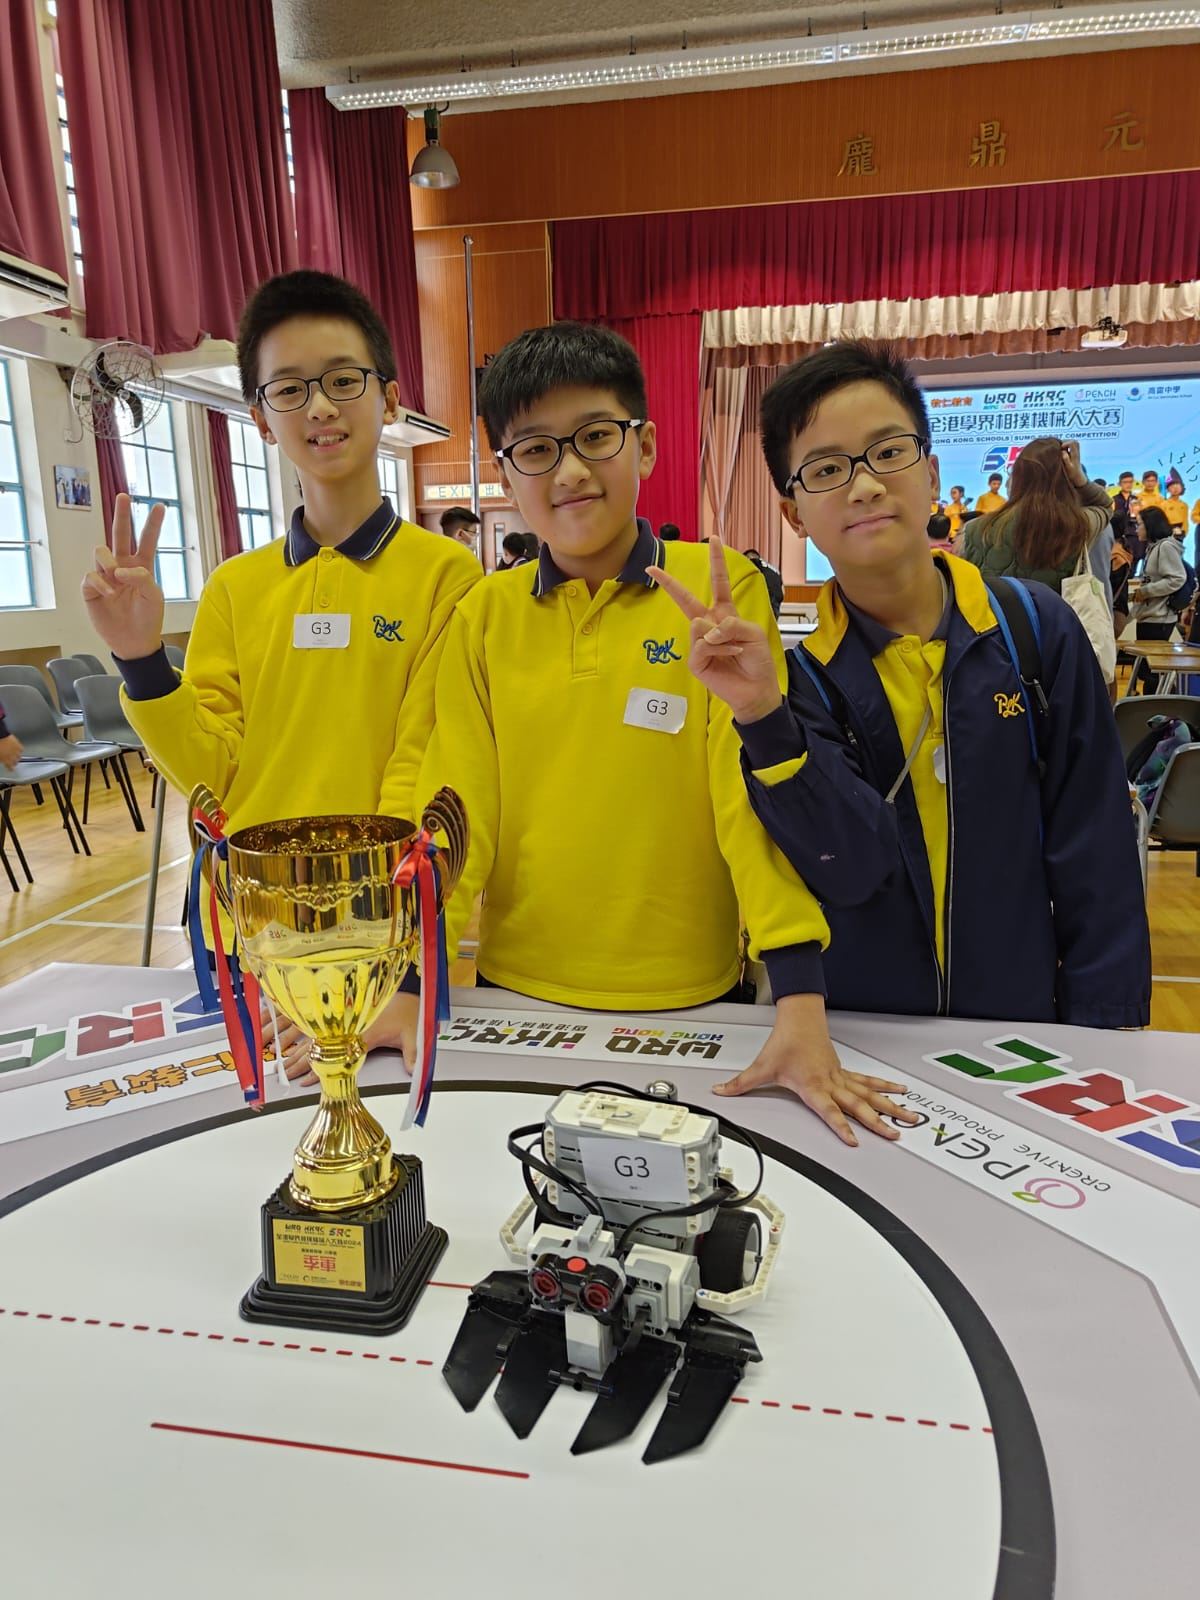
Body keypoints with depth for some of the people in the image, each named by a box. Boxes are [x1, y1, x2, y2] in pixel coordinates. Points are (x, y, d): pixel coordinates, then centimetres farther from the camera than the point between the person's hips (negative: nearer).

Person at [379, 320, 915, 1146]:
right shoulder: (484, 616, 1)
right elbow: (461, 801, -1)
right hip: (520, 992, 2)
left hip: (689, 999, -2)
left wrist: (801, 1000, -19)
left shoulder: (719, 585, -7)